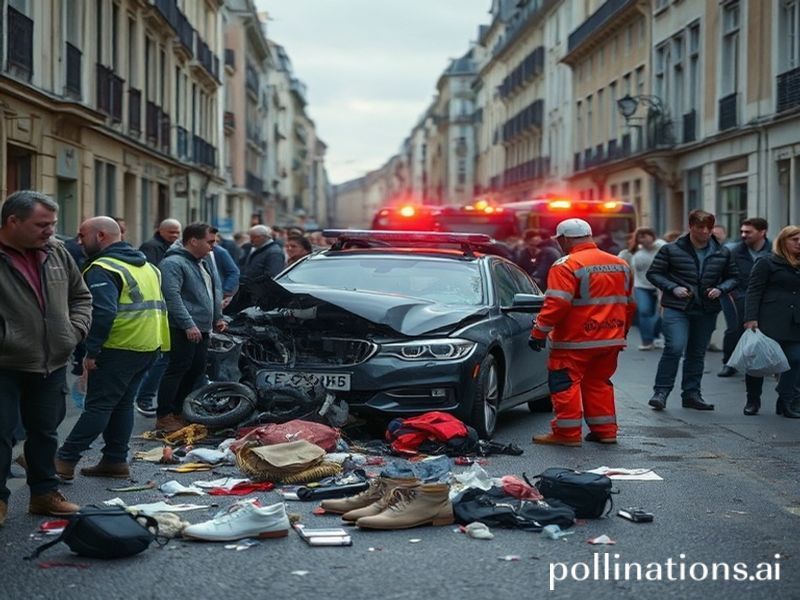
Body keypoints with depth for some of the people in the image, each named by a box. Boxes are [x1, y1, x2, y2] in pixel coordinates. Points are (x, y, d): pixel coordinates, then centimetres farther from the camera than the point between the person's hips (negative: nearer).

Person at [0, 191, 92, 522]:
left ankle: (45, 492, 28)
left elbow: (80, 296, 18)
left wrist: (74, 330, 4)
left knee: (45, 432, 16)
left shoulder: (56, 253, 6)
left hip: (52, 364, 6)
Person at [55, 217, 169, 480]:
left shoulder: (102, 269, -13)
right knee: (122, 404, 15)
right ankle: (115, 461, 17)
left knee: (97, 406, -7)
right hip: (149, 347, 8)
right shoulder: (146, 265, 17)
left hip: (119, 349, -8)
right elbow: (158, 306, 21)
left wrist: (91, 350, -20)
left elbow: (103, 312, -25)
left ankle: (65, 460, -4)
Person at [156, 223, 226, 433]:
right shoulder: (173, 263, -12)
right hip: (183, 329, -9)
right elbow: (172, 296, -21)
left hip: (202, 328, 10)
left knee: (196, 369, 10)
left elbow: (215, 292, 30)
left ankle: (178, 412, 21)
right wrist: (188, 324, -25)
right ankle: (164, 417, -6)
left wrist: (218, 318, 22)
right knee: (178, 369, -10)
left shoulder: (204, 264, 19)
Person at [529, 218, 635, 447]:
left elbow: (556, 305, -20)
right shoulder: (621, 264, 12)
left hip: (575, 342, -7)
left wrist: (538, 332, -14)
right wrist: (622, 333, 30)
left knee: (565, 384, 1)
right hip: (611, 340, 7)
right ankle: (605, 430, 18)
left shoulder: (567, 266, -13)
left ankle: (567, 432, 1)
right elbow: (629, 304, 19)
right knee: (598, 382, 18)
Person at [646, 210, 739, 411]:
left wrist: (721, 289, -4)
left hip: (707, 311, 4)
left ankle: (691, 394, 21)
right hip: (676, 309, -4)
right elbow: (653, 273, 1)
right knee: (675, 348, -18)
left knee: (697, 353, 11)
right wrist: (673, 288, -13)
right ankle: (661, 391, -8)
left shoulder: (722, 253, 7)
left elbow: (733, 277, 17)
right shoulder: (671, 249, -3)